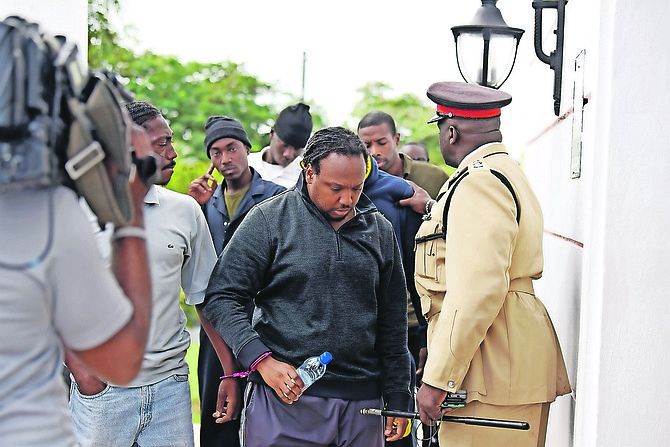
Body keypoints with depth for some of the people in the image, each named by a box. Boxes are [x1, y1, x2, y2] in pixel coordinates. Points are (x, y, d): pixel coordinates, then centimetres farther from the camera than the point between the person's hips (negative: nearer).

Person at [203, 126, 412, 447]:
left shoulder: (380, 231, 10)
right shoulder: (270, 219, -2)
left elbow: (393, 324, 14)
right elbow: (222, 297, -5)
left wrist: (398, 398, 11)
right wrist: (261, 359, -17)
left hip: (362, 403, 4)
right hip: (284, 397, -3)